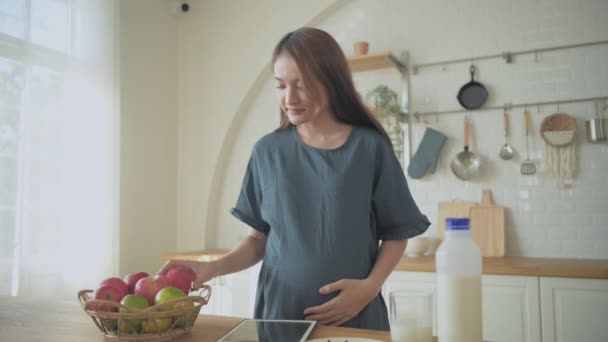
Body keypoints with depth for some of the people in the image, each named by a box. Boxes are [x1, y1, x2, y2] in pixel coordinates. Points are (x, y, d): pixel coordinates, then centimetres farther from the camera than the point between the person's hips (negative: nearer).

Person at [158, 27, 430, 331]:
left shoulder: (369, 147, -7)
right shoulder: (268, 151, -1)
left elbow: (395, 235, 0)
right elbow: (259, 238, 4)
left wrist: (370, 286, -15)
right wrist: (214, 267, -12)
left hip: (353, 315, -1)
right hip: (279, 310, 2)